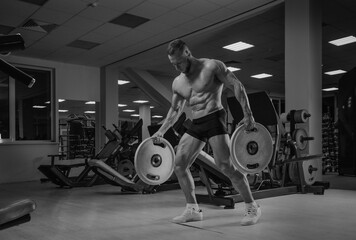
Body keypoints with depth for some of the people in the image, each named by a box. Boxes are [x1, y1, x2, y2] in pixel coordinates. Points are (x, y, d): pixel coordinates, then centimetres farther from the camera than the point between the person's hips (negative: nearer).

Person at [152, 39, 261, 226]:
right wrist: (161, 132, 20)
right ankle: (193, 210, 12)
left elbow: (237, 86, -9)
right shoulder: (177, 83, 12)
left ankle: (252, 208, 2)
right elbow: (175, 110, 24)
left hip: (214, 120, -7)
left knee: (226, 166, -15)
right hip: (195, 125, 7)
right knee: (179, 165, 0)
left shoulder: (212, 66, -5)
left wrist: (248, 115, -20)